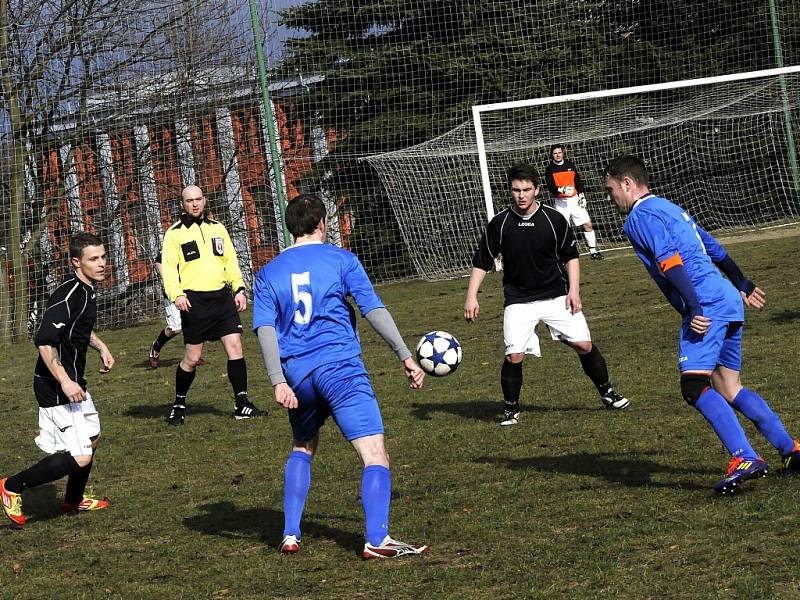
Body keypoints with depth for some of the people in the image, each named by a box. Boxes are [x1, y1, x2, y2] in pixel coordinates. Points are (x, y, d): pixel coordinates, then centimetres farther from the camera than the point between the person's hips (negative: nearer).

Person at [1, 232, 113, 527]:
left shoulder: (87, 290, 9)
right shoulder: (67, 295, -23)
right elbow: (44, 341, -31)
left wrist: (100, 346, 18)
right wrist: (64, 381, -34)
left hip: (73, 383, 11)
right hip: (56, 388, -11)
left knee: (92, 437, 26)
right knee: (80, 456, -14)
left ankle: (74, 500, 45)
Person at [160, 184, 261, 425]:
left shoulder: (217, 228, 15)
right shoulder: (174, 233, 2)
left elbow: (230, 261, 19)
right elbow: (168, 267, -5)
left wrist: (239, 289, 9)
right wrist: (176, 294, -19)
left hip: (222, 297, 4)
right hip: (194, 301, -4)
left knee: (235, 346, -5)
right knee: (192, 358, -1)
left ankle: (241, 405, 0)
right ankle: (179, 405, 18)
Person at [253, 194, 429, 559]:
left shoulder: (269, 273, 12)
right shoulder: (341, 260, 4)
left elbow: (265, 329, 1)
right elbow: (373, 310, -3)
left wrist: (278, 382, -6)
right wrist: (406, 357, -3)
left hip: (297, 374, 4)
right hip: (340, 366, -4)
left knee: (302, 448, 26)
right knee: (374, 454, -8)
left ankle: (290, 535, 19)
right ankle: (377, 540, -24)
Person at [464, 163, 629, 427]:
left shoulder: (554, 219, -6)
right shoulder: (499, 224, -7)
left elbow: (571, 256, 6)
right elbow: (481, 262, 2)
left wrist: (574, 290, -3)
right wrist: (472, 297, -5)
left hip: (557, 295, 1)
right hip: (518, 300, -1)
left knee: (584, 345, -5)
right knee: (514, 356, -15)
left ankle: (607, 392, 19)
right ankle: (511, 408, 7)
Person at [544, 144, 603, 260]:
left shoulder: (570, 165, 10)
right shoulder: (549, 169, -3)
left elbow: (578, 181, 17)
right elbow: (550, 186, -16)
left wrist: (582, 195, 7)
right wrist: (562, 189, -33)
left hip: (574, 199, 4)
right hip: (560, 202, -4)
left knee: (588, 224, 2)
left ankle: (593, 250, 11)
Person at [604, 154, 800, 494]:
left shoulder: (640, 217, -4)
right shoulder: (669, 208, 26)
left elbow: (670, 262, -18)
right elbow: (714, 249, 33)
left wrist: (694, 309, -25)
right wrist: (743, 286, 42)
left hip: (706, 305, -10)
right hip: (728, 300, 10)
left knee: (695, 386, -17)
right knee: (728, 388, 14)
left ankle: (744, 459, -30)